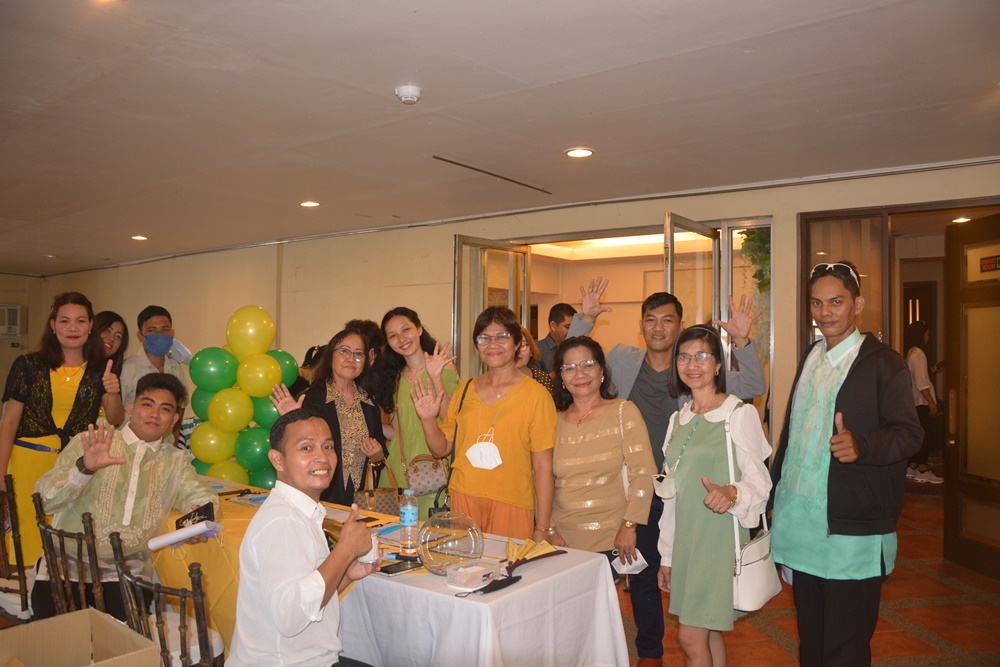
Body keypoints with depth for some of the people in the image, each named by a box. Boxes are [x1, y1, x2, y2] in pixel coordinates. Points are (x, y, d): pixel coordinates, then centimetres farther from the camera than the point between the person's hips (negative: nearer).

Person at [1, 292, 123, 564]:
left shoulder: (101, 370, 3)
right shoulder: (28, 365, 0)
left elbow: (116, 420, 3)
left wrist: (112, 394, -17)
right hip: (30, 464, 0)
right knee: (30, 539, 0)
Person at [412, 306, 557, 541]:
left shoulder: (536, 395, -5)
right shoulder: (465, 390, 8)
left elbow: (543, 467, -7)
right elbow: (441, 449, 14)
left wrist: (542, 531, -9)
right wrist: (428, 419, -5)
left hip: (511, 506, -3)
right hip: (462, 499, 4)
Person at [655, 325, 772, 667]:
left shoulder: (740, 414, -8)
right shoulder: (679, 419, 10)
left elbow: (759, 479, -10)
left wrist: (732, 494, -33)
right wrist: (667, 555, 15)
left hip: (721, 538, -6)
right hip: (687, 539, 6)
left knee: (691, 637, -4)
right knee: (709, 633, 13)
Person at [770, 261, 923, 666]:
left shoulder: (883, 364, -7)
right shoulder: (810, 359, 13)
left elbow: (909, 433, -13)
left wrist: (861, 445, -33)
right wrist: (775, 490, 14)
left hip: (852, 530, -6)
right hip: (801, 521, 6)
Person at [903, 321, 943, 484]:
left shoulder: (911, 352, 13)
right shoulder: (918, 353, -16)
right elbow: (921, 382, -20)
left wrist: (932, 370, 19)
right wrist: (931, 402, -19)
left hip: (915, 402, 10)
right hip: (922, 401, -10)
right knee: (927, 435, -4)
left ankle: (912, 468, 17)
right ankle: (923, 471, 0)